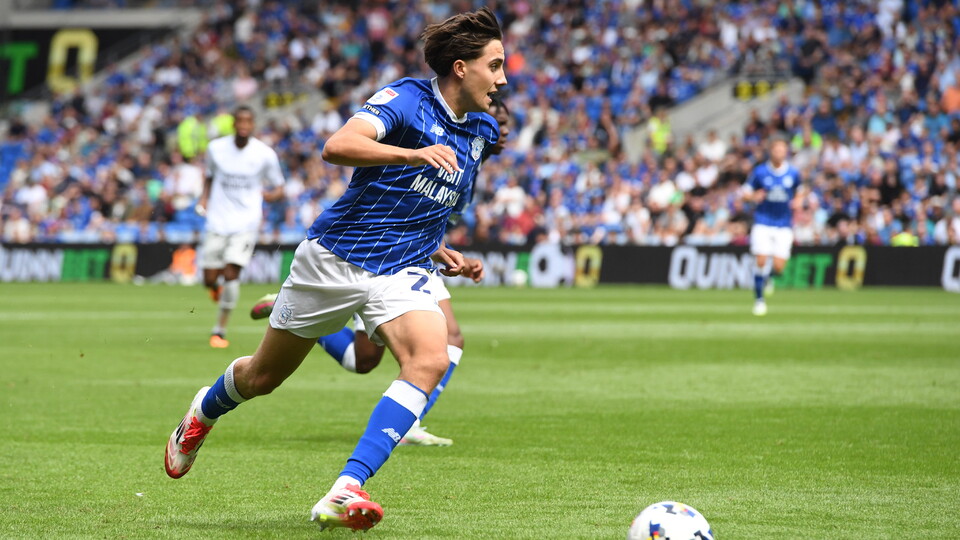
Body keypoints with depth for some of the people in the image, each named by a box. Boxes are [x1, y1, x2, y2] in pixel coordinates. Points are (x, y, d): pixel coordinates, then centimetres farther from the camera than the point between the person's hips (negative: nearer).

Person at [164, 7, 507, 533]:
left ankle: (345, 492, -32)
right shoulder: (406, 99, -14)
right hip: (334, 258, -4)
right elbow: (337, 146, -31)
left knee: (430, 360, -26)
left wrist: (437, 249, 12)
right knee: (262, 376, 11)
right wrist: (416, 153, -38)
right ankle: (203, 412, 48)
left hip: (401, 272, 4)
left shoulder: (481, 131, 9)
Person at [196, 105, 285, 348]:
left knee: (231, 274, -16)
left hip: (246, 222, -2)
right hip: (218, 221, 2)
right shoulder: (216, 148, 0)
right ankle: (217, 287, 39)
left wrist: (271, 194, -18)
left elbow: (278, 188, 5)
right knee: (210, 279, -2)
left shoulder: (265, 154, -5)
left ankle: (219, 331, -3)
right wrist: (204, 198, -1)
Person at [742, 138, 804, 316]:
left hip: (784, 224, 1)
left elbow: (799, 193, 18)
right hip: (763, 223, -1)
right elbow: (747, 192, 5)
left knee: (779, 266, -8)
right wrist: (755, 196, -17)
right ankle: (759, 299, 3)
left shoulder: (793, 173, 2)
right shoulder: (760, 172, -2)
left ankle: (769, 278, 30)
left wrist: (797, 201, -5)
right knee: (761, 261, -13)